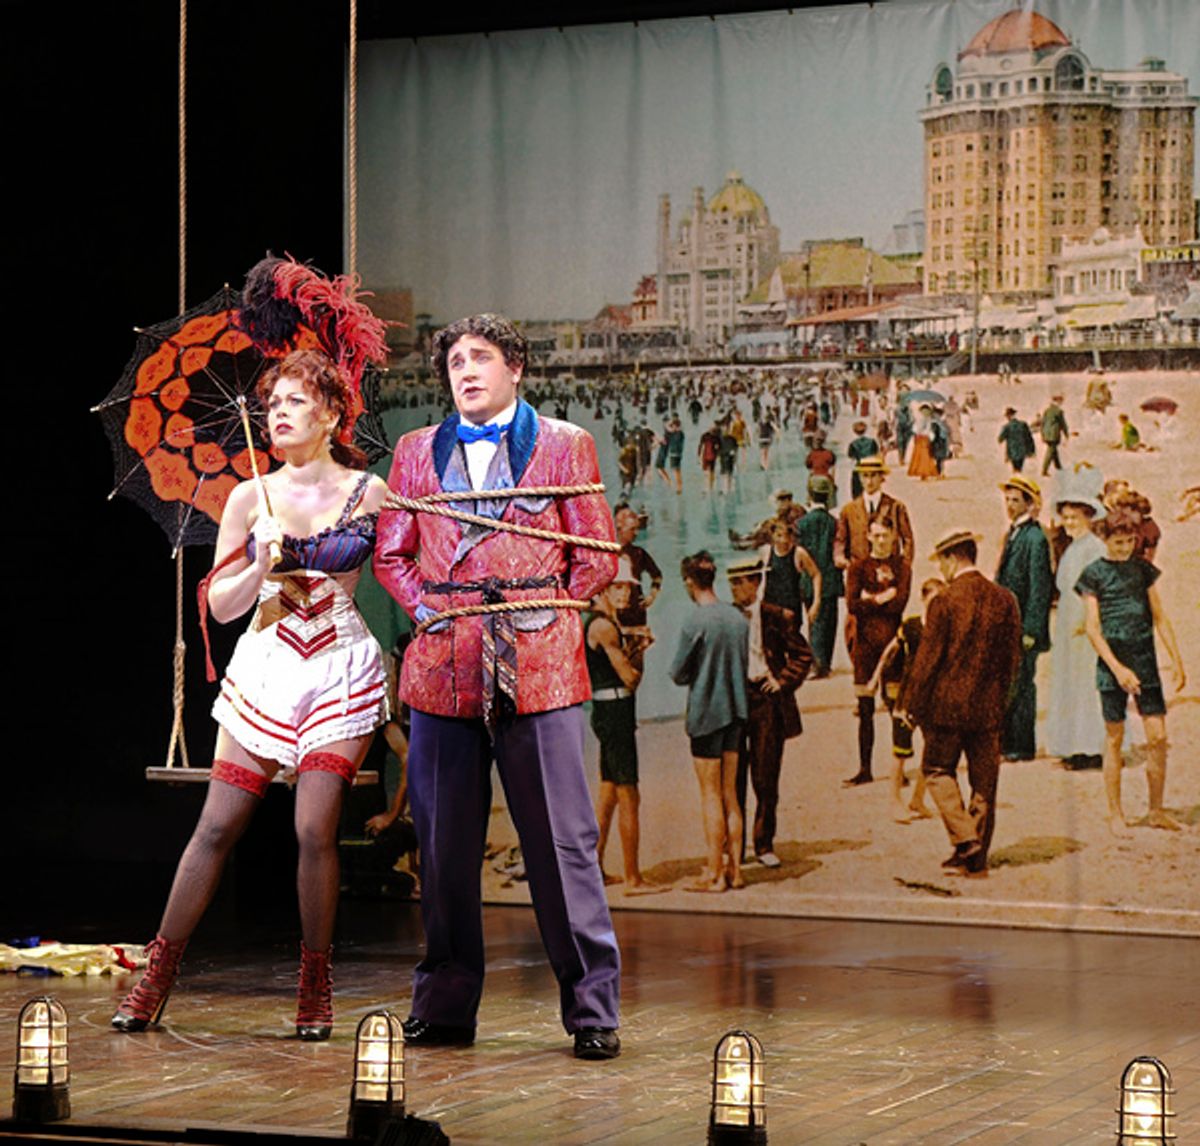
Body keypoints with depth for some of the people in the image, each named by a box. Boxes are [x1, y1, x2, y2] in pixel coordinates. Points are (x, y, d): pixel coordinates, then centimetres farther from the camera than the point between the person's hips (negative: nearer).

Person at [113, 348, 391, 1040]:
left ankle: (316, 985, 4)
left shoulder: (369, 493, 1)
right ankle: (158, 976, 7)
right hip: (266, 666, 2)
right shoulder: (250, 498, 7)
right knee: (217, 827, -1)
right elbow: (222, 603, 5)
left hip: (341, 670, -2)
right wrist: (268, 562, -10)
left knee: (315, 828, -11)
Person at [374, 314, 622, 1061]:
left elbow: (598, 557, 8)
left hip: (538, 665, -2)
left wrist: (542, 609, 0)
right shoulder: (417, 452, 16)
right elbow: (391, 555, 19)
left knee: (563, 840, -4)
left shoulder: (564, 445, 9)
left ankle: (593, 1008, 1)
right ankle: (445, 1007, 13)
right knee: (444, 847, 4)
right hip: (444, 669, 3)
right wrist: (427, 610, 3)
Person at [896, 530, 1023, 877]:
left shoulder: (945, 601, -13)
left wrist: (910, 704, -2)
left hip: (948, 703, -4)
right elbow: (1012, 656, 7)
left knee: (938, 770, 11)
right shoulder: (1004, 600, 1)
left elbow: (928, 658, -10)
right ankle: (977, 858, 13)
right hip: (989, 705, 4)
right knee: (984, 780, 10)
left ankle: (965, 838, -4)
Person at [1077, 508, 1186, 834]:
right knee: (1114, 738, 1)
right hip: (1112, 662, -3)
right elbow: (1093, 628, -6)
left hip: (1145, 660, 3)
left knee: (1158, 737, -2)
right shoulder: (1094, 574, -1)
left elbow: (1159, 618, 13)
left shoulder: (1142, 569, 10)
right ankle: (1115, 814, 10)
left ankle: (1157, 811, 10)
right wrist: (1117, 668, -14)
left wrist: (1176, 659, 7)